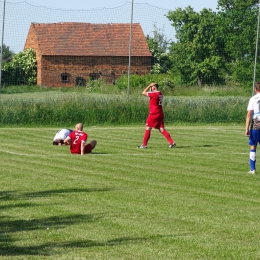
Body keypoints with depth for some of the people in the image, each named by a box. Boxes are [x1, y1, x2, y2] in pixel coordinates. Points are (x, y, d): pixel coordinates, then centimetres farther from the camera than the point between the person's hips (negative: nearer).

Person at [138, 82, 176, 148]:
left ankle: (144, 144, 5)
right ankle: (171, 142, -4)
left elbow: (143, 93, -10)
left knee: (148, 128, 2)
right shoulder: (160, 94, 11)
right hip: (160, 114, 8)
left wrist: (150, 85, -4)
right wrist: (150, 87, 16)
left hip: (154, 113, -8)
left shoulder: (154, 94, -16)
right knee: (162, 129, 6)